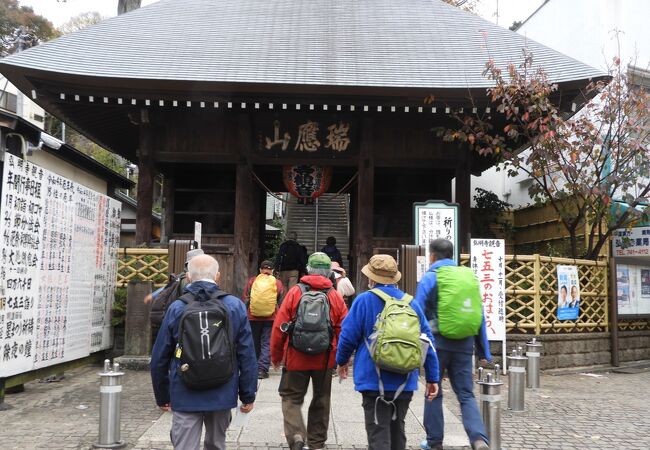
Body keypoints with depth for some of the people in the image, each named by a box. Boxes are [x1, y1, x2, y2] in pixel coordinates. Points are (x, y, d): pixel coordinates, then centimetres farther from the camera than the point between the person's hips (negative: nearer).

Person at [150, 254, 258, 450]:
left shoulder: (176, 308, -5)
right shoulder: (235, 306, -4)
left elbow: (159, 358, 0)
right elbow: (247, 355, -4)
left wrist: (162, 397, 13)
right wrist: (248, 395, 4)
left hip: (185, 397, -1)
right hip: (222, 395, 2)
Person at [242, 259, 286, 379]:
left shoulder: (252, 281, 1)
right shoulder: (278, 283, 2)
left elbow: (245, 299, 2)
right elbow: (281, 303, 8)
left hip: (253, 317, 1)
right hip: (271, 318, -1)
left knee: (254, 342, 15)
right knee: (267, 343, 3)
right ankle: (262, 369, -5)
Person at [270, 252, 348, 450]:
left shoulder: (294, 292, -6)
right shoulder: (335, 297, -3)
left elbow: (279, 326, -6)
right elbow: (343, 331, -3)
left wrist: (276, 355, 6)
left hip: (296, 358, -1)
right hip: (325, 360, 2)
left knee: (291, 398, 12)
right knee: (321, 401, 17)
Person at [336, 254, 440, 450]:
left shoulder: (364, 300, -8)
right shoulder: (411, 303, 5)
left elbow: (348, 335, -6)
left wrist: (342, 361, 13)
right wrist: (432, 377, 11)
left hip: (375, 380, -5)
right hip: (405, 382, 5)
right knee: (397, 430, 21)